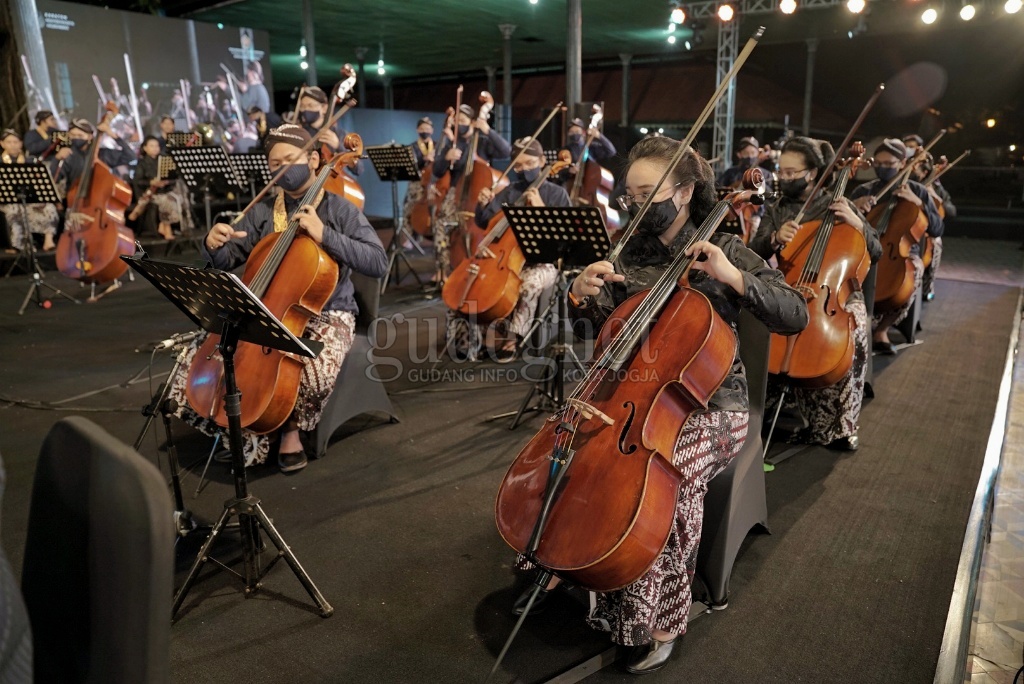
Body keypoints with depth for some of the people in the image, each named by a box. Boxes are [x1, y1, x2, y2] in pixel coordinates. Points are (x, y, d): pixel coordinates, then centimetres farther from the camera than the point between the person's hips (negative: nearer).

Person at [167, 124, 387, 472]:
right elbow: (227, 260, 8)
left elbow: (378, 263, -17)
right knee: (202, 354, -15)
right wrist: (214, 244, -16)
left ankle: (292, 426, 1)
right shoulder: (262, 213, 8)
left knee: (316, 371, -35)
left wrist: (324, 235, -26)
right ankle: (243, 430, 10)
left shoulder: (339, 209, -5)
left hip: (326, 314, -4)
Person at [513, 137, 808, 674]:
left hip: (708, 406, -5)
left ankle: (659, 621, -9)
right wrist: (583, 294, -10)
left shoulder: (724, 250, -5)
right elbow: (603, 320, 12)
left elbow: (795, 317, -11)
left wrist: (734, 277, -24)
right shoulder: (634, 252, 7)